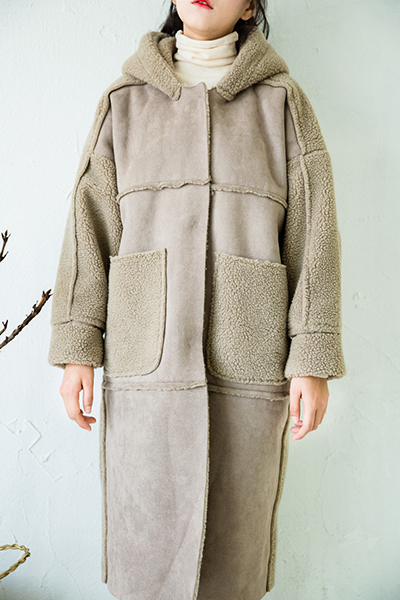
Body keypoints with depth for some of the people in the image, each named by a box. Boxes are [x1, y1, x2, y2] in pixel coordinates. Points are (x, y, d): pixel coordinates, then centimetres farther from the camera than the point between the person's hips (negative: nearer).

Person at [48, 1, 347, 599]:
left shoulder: (282, 100, 7)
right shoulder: (126, 100, 11)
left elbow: (312, 234, 1)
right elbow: (91, 224, 6)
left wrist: (313, 360, -6)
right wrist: (79, 347, -2)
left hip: (249, 364, 0)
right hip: (147, 360, 1)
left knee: (235, 536, 10)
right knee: (144, 535, 8)